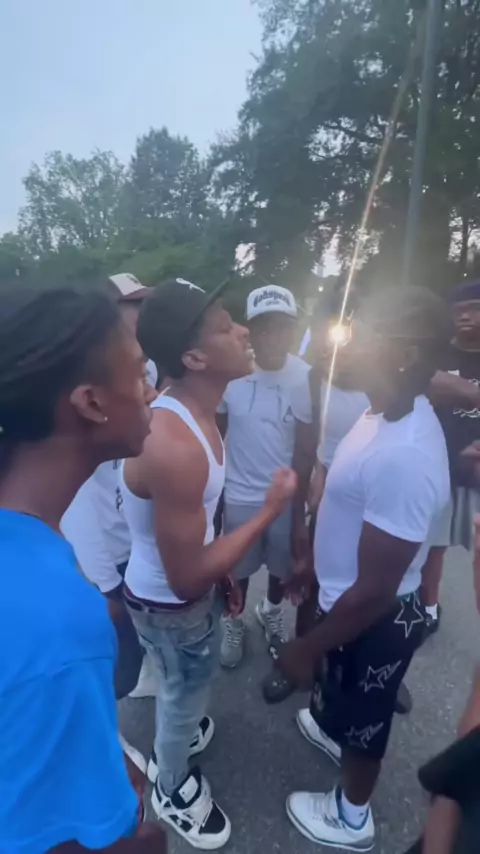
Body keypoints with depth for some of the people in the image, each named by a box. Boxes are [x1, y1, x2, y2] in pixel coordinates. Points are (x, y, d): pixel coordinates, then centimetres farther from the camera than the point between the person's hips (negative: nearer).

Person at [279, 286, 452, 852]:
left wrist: (307, 649, -16)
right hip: (351, 597, 8)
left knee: (363, 717, 21)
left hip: (375, 620, -7)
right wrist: (311, 560, 17)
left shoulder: (404, 459, -38)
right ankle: (335, 731, 66)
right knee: (343, 694, 35)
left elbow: (374, 591, -30)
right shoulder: (392, 412, -7)